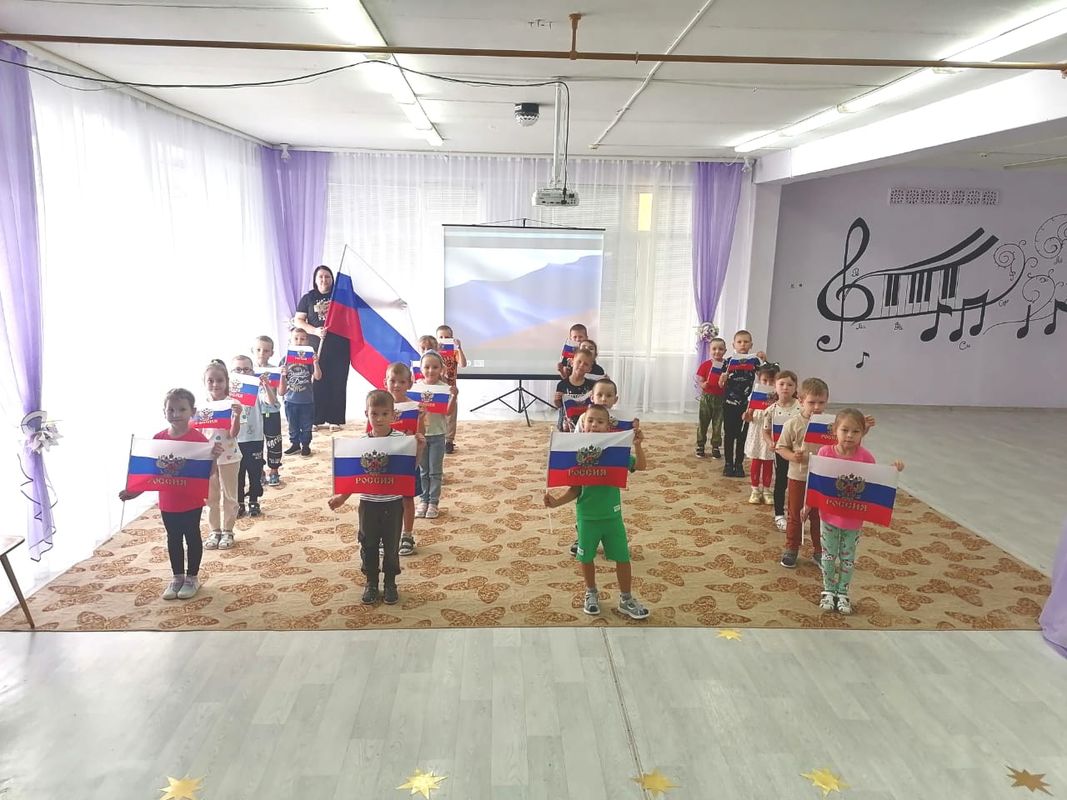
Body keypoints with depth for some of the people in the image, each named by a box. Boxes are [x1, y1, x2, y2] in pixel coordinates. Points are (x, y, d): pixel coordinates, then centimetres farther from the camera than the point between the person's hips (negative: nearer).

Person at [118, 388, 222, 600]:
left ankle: (192, 577, 27)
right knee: (173, 539, 17)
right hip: (167, 502, 4)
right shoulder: (158, 439, -2)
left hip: (192, 501, -4)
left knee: (192, 537, 11)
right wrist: (134, 491, 1)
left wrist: (214, 457, -34)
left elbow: (208, 473, -15)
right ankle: (177, 577, 32)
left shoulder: (198, 438, -15)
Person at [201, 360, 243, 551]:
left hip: (228, 457, -3)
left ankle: (227, 531, 21)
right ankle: (214, 530, 27)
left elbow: (233, 433, -17)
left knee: (229, 496, 9)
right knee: (211, 496, 14)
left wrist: (237, 416, -32)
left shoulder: (231, 404, -12)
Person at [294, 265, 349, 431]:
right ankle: (316, 419, 4)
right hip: (316, 346, 0)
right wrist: (315, 331, -10)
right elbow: (298, 320, 5)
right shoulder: (308, 298, 10)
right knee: (317, 382, -4)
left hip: (339, 346, 1)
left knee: (338, 382, -1)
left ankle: (335, 419, 6)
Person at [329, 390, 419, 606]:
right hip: (368, 503, 2)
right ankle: (371, 582, 31)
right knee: (368, 545, 13)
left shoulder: (401, 439, -11)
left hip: (392, 503, -1)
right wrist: (342, 497, -1)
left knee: (391, 546, 12)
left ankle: (390, 583, 30)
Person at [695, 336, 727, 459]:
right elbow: (699, 380, -5)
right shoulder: (705, 365, -4)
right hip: (706, 397, -1)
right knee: (703, 423, 8)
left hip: (720, 399, 1)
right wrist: (702, 384, -26)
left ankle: (715, 447, 21)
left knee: (718, 424, 9)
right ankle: (700, 446, 19)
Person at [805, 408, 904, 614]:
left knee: (848, 556, 15)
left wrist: (893, 471, -21)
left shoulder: (865, 456, -14)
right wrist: (808, 505, -1)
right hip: (829, 514, 0)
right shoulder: (825, 452, -13)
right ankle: (828, 591, 30)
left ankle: (842, 593, 31)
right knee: (829, 554, 13)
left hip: (853, 518, 0)